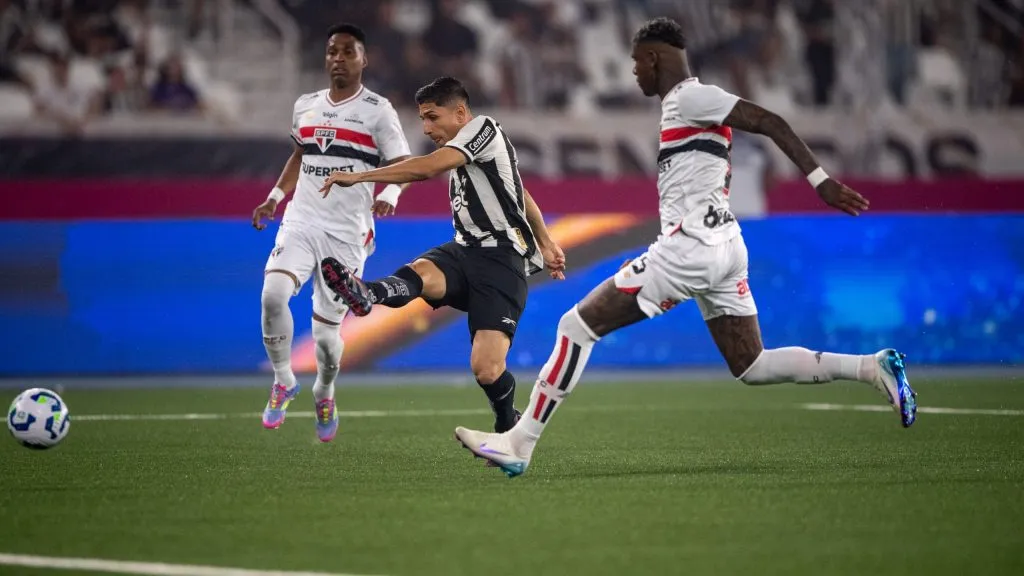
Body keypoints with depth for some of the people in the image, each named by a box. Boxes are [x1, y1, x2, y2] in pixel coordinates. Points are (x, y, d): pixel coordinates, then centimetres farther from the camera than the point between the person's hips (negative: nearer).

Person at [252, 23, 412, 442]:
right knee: (273, 294, -23)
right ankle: (283, 382, -1)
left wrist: (388, 196, -26)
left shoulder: (378, 111, -3)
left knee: (326, 329, -1)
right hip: (300, 223, 3)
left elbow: (401, 165, -6)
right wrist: (274, 198, 18)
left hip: (347, 234, -3)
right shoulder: (305, 106, 12)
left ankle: (324, 393, 32)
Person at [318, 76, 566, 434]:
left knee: (486, 369, -20)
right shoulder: (461, 152, 22)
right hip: (465, 252, 8)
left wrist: (357, 176, -22)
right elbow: (520, 194, 35)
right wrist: (544, 243, 45)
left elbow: (428, 167, -21)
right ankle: (368, 296, -64)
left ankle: (508, 427, 9)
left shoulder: (483, 128, -6)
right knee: (422, 272, -31)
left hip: (501, 260, -8)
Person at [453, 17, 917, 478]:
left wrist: (820, 181, -21)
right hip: (725, 249, 10)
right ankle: (872, 367, 3)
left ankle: (519, 443, -5)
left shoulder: (689, 97, -9)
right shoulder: (686, 102, 20)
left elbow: (770, 123, -15)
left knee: (576, 326, -5)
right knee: (751, 367, 12)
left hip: (691, 248, -10)